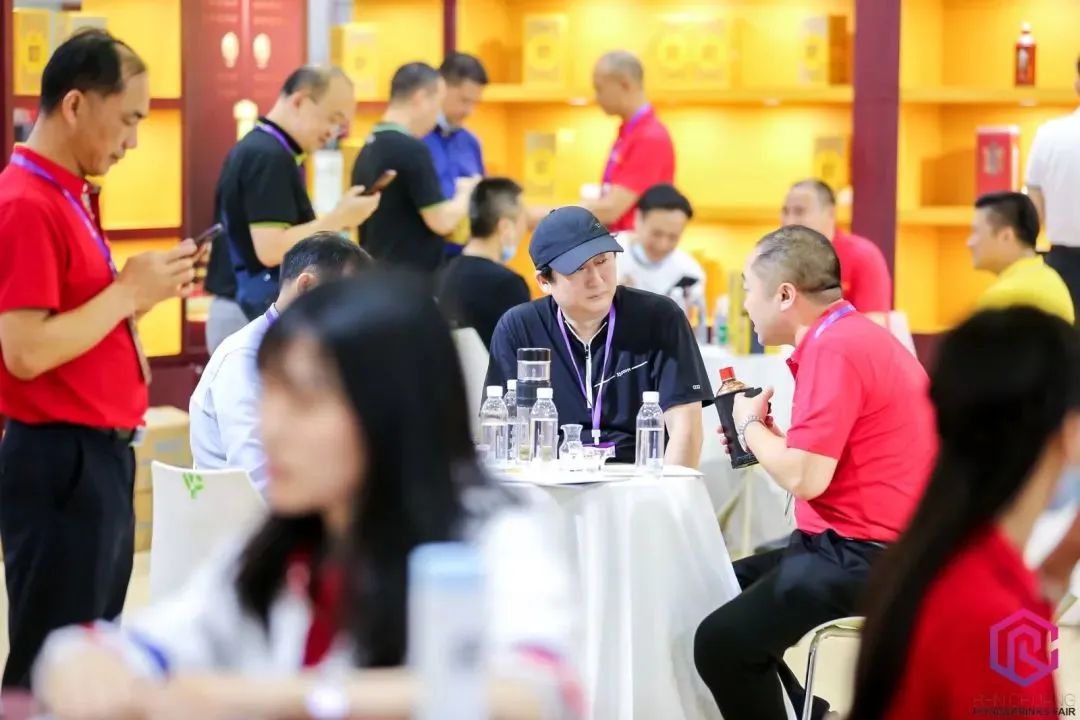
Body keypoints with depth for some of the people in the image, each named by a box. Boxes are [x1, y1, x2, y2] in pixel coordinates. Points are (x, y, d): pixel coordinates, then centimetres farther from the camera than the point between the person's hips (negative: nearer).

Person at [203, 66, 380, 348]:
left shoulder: (256, 147, 14)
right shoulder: (270, 156, -16)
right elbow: (270, 249, -23)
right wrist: (339, 218, -16)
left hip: (244, 312, 10)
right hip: (258, 316, -10)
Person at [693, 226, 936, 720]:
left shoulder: (834, 349, -19)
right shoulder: (850, 334, 15)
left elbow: (804, 478, -23)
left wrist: (751, 426, -5)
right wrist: (765, 437, 6)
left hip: (863, 559, -11)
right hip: (864, 546, 11)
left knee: (722, 641, -19)